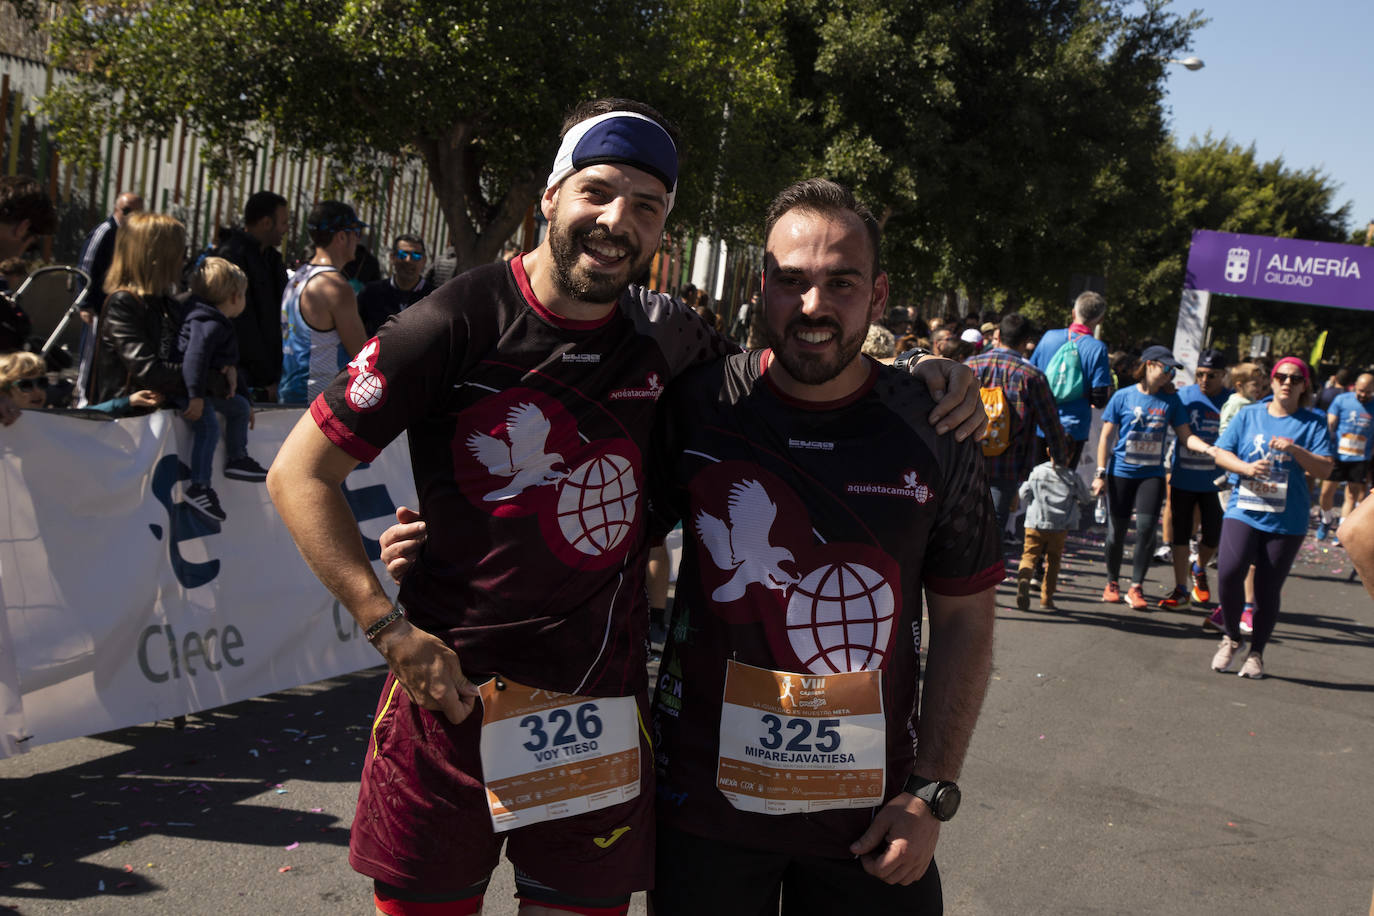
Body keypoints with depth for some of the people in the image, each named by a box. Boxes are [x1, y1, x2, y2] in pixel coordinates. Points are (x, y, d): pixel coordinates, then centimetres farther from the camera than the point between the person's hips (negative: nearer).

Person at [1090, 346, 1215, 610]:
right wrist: (1101, 473, -4)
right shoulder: (1123, 397, -2)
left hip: (1152, 474, 2)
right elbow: (1107, 437, 0)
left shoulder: (1171, 401, 5)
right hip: (1121, 472, -1)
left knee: (1146, 528, -9)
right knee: (1117, 530, 4)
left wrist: (1209, 448, -14)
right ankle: (1112, 583, 23)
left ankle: (1136, 587, 4)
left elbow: (1185, 436, 5)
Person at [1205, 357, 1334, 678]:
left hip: (1287, 519, 0)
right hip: (1243, 510, 0)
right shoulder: (1249, 415, 10)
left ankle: (1256, 653, 18)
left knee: (1268, 589, 1)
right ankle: (1231, 637, 4)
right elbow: (1220, 453, 7)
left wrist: (1295, 450, -17)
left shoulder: (1313, 423, 6)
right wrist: (1246, 467, -11)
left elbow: (1325, 469, -1)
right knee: (1229, 572, -19)